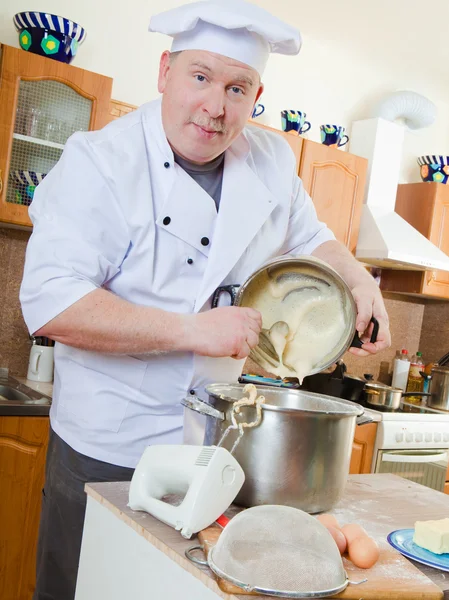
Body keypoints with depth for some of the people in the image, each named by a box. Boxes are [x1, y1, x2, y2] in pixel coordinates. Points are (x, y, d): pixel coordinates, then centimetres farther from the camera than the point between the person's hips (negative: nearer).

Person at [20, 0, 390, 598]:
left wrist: (361, 282, -1)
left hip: (214, 439, 5)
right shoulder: (101, 161, -16)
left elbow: (307, 239, 19)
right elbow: (51, 304, -24)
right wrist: (193, 330, -27)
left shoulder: (272, 160, 1)